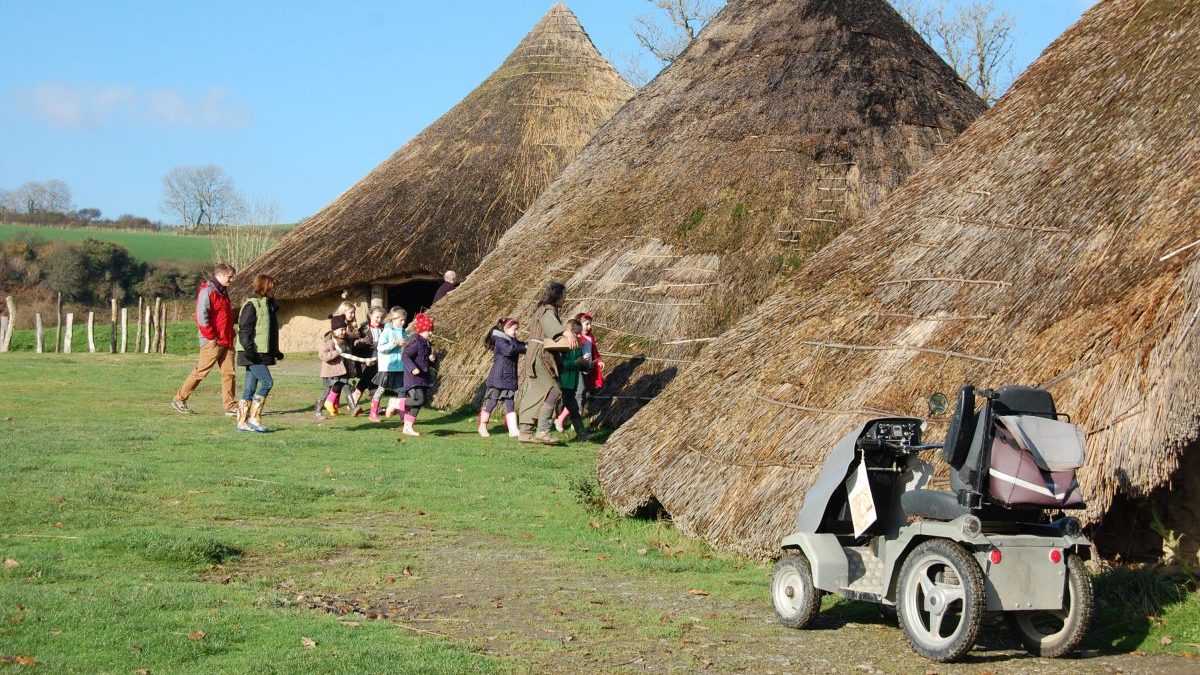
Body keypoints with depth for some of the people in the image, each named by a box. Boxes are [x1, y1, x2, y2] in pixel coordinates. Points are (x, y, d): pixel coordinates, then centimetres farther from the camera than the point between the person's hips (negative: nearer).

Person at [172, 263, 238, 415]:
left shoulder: (223, 292, 17)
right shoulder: (207, 291, -11)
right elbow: (201, 316, -19)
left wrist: (230, 336, 15)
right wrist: (211, 337, -17)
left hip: (226, 342, 8)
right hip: (212, 342, -8)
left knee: (230, 373, 3)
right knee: (200, 371, -2)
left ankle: (231, 406, 5)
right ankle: (179, 400, 9)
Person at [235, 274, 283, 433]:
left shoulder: (268, 305, 18)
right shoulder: (251, 305, -11)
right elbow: (244, 330, -16)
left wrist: (276, 351, 29)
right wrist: (248, 348, -26)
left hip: (262, 353, 9)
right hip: (253, 354, -9)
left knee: (250, 388, 7)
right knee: (266, 382, -14)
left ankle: (242, 422, 9)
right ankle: (254, 418, -10)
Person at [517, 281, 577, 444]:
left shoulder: (543, 310, 18)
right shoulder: (548, 311, -12)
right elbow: (554, 325, -34)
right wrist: (568, 333, -54)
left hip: (541, 358, 10)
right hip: (540, 357, -10)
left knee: (534, 396, 9)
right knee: (554, 392, -16)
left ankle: (525, 431, 9)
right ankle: (542, 430, -21)